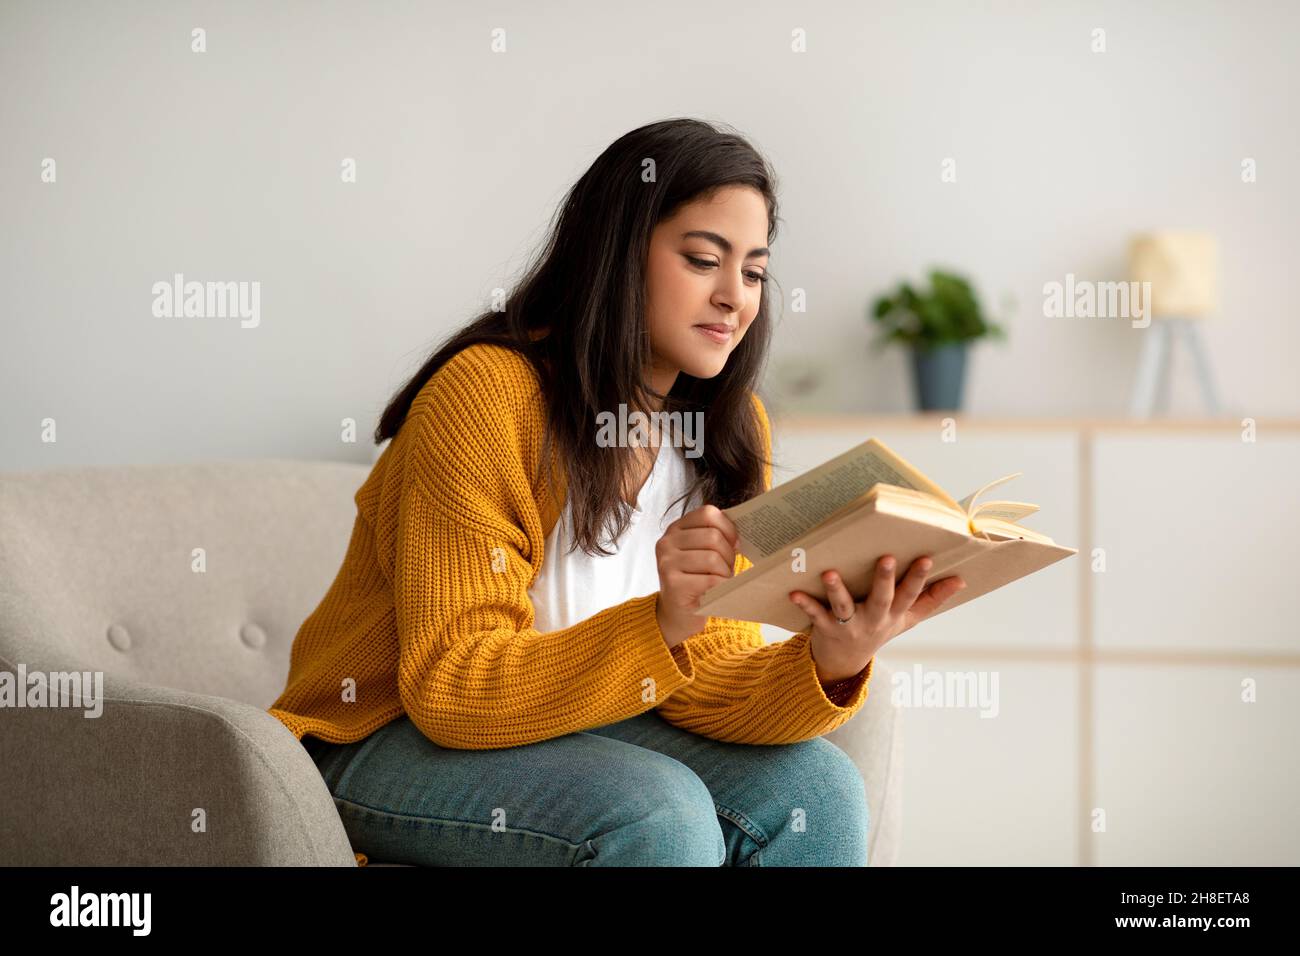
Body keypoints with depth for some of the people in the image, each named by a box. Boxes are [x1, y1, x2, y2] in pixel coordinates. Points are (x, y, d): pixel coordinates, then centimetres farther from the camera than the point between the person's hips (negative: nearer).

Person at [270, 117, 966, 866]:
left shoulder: (732, 428, 0)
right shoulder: (486, 395, -20)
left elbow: (705, 679, -7)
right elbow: (452, 689, -24)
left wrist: (830, 663, -28)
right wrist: (661, 624, -37)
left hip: (575, 727, 6)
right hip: (388, 741, -5)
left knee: (817, 792, -16)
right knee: (658, 813, -29)